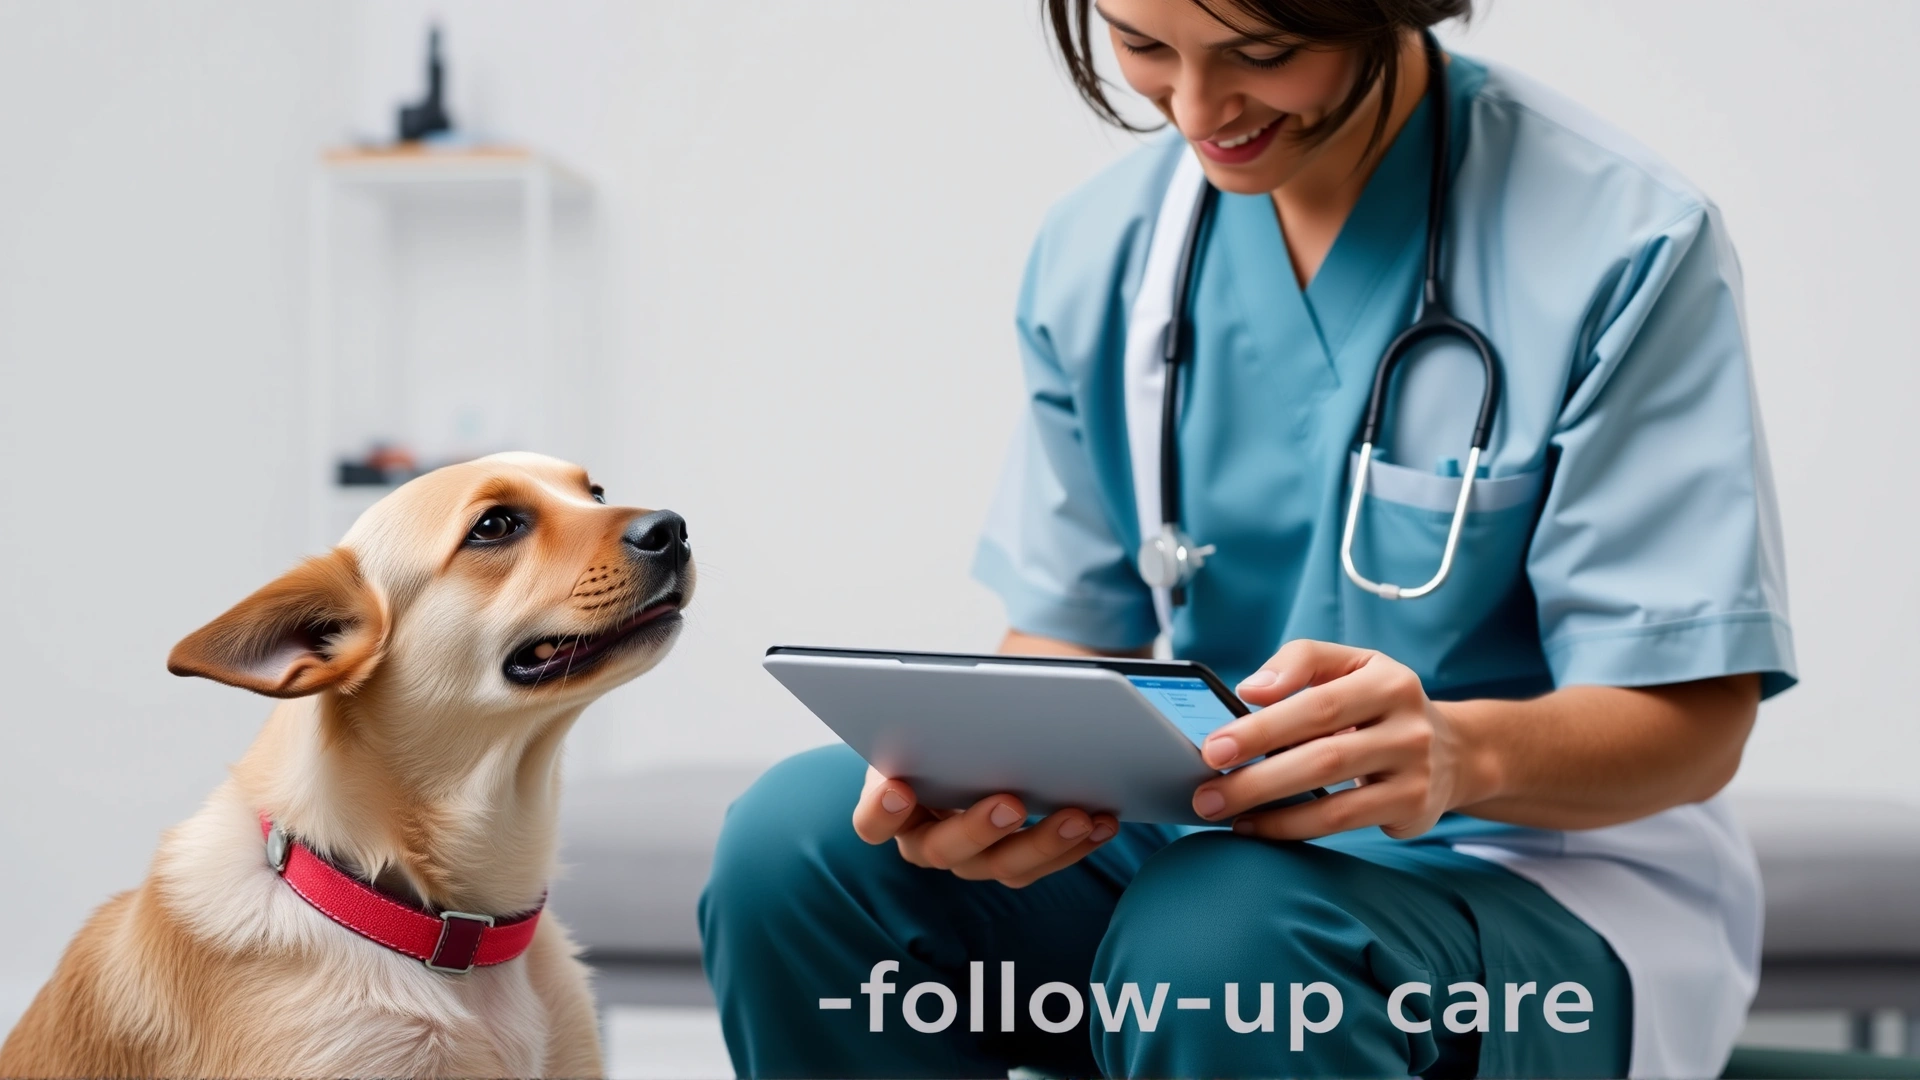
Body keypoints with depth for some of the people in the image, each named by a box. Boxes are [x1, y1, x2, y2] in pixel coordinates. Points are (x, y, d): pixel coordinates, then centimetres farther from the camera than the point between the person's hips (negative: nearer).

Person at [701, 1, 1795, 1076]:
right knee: (797, 836, -20)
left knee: (1220, 941, -38)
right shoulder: (1100, 247, 3)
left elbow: (1695, 720, -13)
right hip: (1206, 835, 5)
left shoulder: (1629, 244, -12)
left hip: (1547, 865, -4)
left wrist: (1461, 754, -35)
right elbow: (1070, 632, 6)